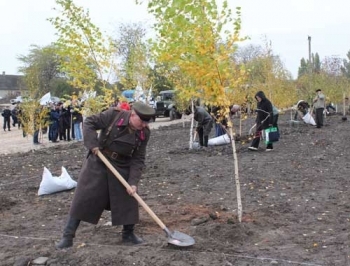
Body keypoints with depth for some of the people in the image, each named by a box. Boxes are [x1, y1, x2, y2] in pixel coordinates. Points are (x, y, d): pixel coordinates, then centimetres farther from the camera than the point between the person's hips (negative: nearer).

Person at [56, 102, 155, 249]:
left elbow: (138, 159, -10)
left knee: (128, 199, 4)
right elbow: (89, 122, -14)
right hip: (98, 163, -3)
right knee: (83, 199, -2)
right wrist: (92, 144, -25)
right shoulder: (114, 115, -21)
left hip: (122, 168, 3)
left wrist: (133, 182, -19)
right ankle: (67, 236, 8)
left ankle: (128, 233, 26)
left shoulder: (144, 133, -11)